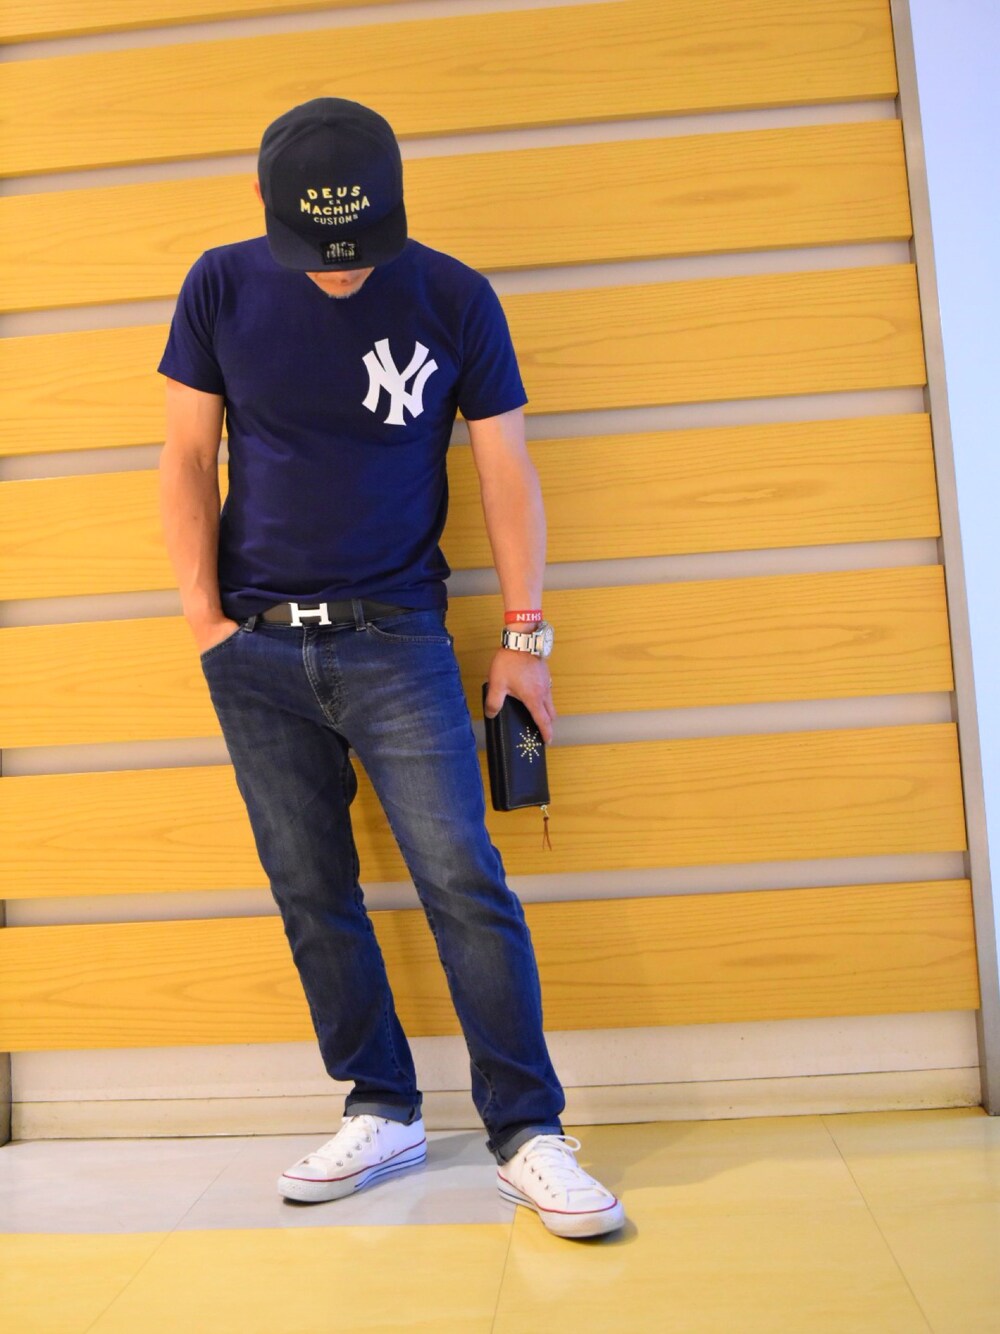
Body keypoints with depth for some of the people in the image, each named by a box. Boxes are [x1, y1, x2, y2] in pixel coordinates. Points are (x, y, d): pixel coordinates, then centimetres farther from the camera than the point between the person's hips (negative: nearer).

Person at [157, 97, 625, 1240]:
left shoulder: (454, 298, -1)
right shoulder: (221, 288, 4)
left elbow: (506, 469, 2)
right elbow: (187, 457, 7)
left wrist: (525, 634, 0)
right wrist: (202, 612, -2)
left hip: (395, 638, -2)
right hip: (255, 643, 3)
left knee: (463, 878, -10)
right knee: (309, 891, 6)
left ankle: (526, 1133, 3)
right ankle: (381, 1112, 22)